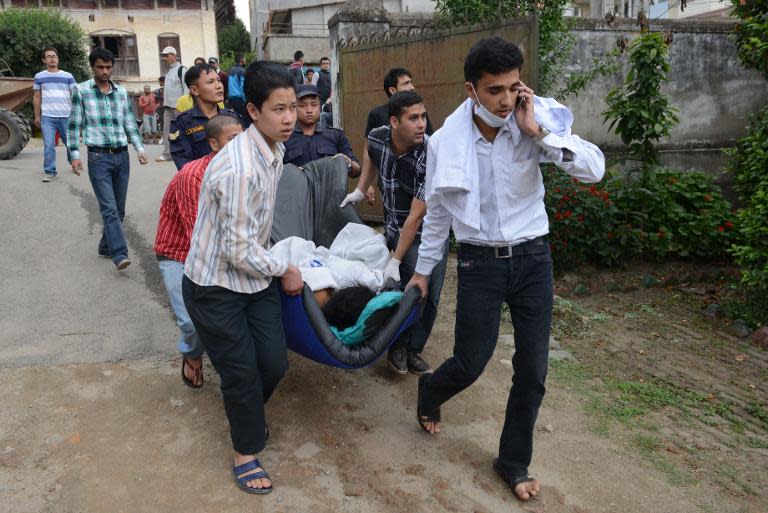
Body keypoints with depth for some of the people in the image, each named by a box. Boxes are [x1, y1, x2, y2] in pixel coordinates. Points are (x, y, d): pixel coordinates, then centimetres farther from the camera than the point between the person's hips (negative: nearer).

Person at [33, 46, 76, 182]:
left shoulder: (68, 76, 6)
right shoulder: (39, 77, 8)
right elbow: (37, 97, 12)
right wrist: (37, 116, 9)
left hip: (66, 116, 0)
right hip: (47, 117, 0)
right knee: (48, 146, -6)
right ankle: (49, 171, 1)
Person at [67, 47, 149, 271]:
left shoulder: (121, 92, 11)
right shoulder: (81, 91, 1)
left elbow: (130, 124, 15)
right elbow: (74, 125, 2)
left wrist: (140, 149, 4)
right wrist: (75, 155, -5)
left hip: (122, 156, 4)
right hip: (98, 157, -4)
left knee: (118, 209, 9)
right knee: (109, 208, -12)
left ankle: (106, 247, 24)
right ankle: (120, 255, -18)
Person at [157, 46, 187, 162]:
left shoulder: (181, 70, -9)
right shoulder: (169, 71, 18)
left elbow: (186, 88, -14)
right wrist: (165, 102, 17)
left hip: (178, 106, -8)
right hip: (168, 106, 8)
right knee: (167, 130, 6)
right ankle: (166, 154, 9)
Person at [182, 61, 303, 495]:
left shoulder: (274, 150, -1)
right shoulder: (240, 169, -30)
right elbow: (239, 251, -26)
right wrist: (285, 271, -11)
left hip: (256, 277, 7)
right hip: (216, 287, -7)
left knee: (275, 363, 11)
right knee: (242, 373, 5)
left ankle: (247, 414, 44)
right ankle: (247, 452, 32)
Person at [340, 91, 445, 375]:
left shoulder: (429, 157, -29)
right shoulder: (377, 137, -15)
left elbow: (416, 216, -27)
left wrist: (395, 260, -25)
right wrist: (360, 190, 10)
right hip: (396, 228, 2)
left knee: (430, 294, -1)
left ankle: (412, 349, 18)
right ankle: (399, 346, 13)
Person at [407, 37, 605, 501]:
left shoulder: (539, 119, -9)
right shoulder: (445, 141, -9)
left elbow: (595, 168, -19)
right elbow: (437, 212, 4)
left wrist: (538, 131, -25)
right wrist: (424, 269, 11)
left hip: (532, 257, 2)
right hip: (480, 262, -1)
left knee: (533, 371, 6)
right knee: (470, 364, 5)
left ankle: (514, 462, 29)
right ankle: (429, 393, 42)